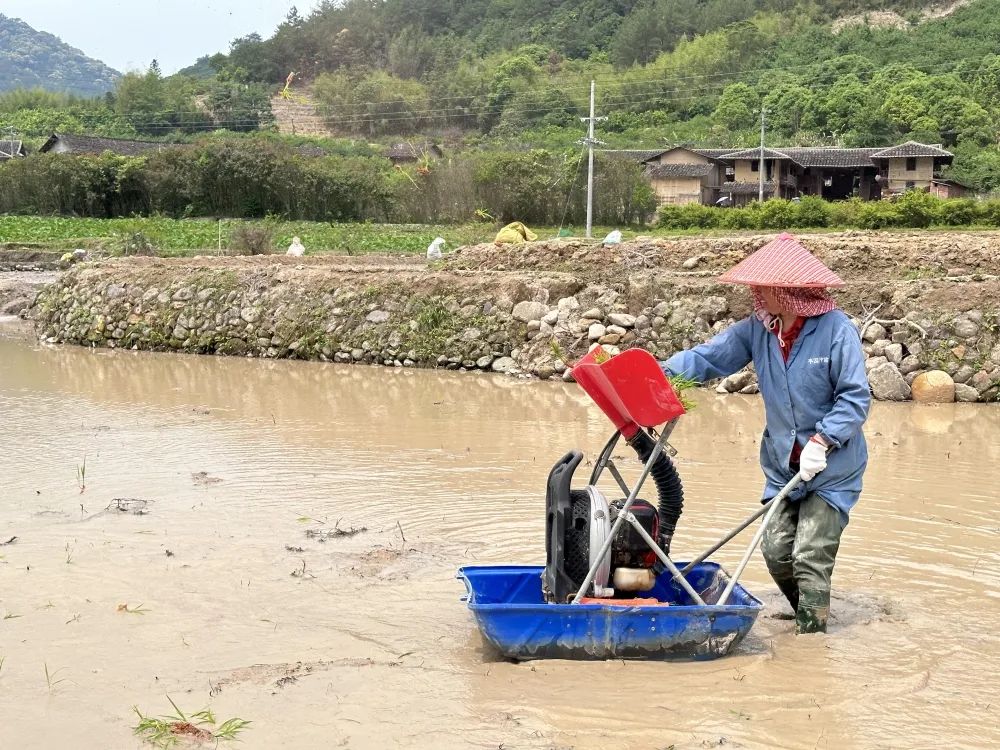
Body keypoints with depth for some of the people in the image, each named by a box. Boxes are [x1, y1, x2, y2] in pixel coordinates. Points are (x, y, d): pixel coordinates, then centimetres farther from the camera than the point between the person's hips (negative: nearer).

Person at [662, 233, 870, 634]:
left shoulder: (835, 329, -17)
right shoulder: (757, 329, -1)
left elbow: (855, 397, -17)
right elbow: (709, 356, -2)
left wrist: (821, 441, -24)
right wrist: (664, 370, -19)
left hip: (831, 467, -6)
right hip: (782, 465, 6)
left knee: (810, 558, -7)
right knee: (776, 551, 6)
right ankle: (811, 615, 29)